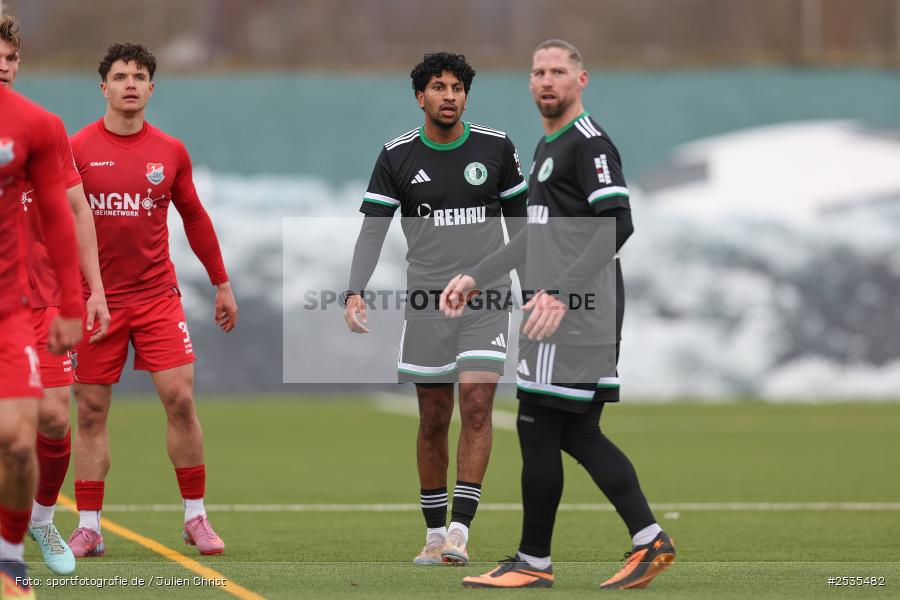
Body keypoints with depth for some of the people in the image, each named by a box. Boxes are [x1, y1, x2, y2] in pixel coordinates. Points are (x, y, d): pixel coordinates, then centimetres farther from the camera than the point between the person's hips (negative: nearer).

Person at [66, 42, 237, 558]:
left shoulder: (170, 152, 5)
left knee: (180, 399, -7)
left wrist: (222, 284, 16)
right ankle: (88, 527, 9)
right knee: (91, 411, 1)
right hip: (95, 298, -1)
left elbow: (195, 218, 15)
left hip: (158, 296, 1)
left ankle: (196, 517, 4)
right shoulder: (77, 149, -3)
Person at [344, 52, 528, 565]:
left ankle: (461, 530, -14)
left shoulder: (496, 147, 2)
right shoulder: (397, 157, 0)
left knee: (477, 405, -14)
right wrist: (356, 292, -15)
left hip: (487, 296, -1)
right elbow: (372, 230, -1)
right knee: (433, 420, 5)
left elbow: (519, 219, 12)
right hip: (427, 301, 1)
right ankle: (435, 533, 15)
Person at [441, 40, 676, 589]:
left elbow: (617, 225, -22)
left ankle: (534, 563, 1)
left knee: (539, 430, -5)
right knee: (578, 434, 9)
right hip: (563, 307, 10)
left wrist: (560, 294, -28)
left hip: (576, 311, -10)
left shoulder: (590, 143, -11)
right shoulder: (547, 147, 20)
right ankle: (650, 540, 9)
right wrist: (474, 277, 25)